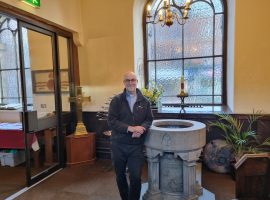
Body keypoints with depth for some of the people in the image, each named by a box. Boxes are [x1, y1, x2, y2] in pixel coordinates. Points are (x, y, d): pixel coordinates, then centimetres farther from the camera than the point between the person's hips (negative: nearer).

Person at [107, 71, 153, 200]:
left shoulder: (144, 101, 4)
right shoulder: (116, 100, -3)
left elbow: (149, 120, 4)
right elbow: (111, 121, -11)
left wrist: (141, 129, -18)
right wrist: (130, 128, -20)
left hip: (137, 146, 0)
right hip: (119, 145, 0)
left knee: (136, 177, 0)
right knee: (120, 176, 17)